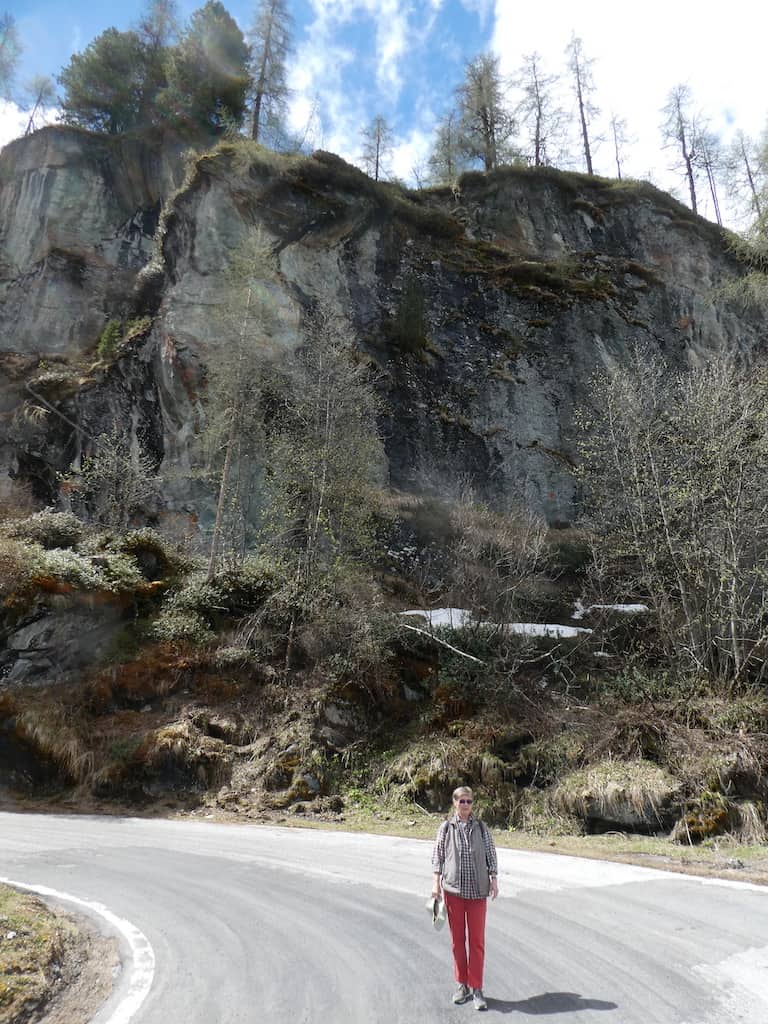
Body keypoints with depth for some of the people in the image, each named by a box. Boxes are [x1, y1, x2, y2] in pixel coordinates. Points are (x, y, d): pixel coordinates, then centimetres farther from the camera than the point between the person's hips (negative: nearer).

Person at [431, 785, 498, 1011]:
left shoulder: (481, 827, 2)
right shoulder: (445, 828, -1)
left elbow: (490, 855, 6)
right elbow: (438, 856, 1)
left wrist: (494, 880, 0)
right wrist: (436, 882, -5)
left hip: (477, 889, 0)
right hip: (453, 888, 0)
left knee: (477, 940, 3)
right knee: (457, 939, 11)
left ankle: (476, 988, 14)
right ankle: (462, 984, 25)